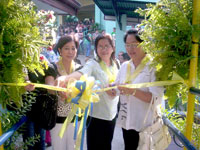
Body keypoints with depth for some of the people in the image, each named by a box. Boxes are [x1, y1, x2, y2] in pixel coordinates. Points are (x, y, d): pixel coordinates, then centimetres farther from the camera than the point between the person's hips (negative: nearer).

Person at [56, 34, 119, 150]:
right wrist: (65, 78, -55)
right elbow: (81, 73, -34)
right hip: (96, 115, -5)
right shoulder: (93, 64, -13)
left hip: (112, 114, 6)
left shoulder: (116, 64, 5)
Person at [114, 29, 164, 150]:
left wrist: (133, 91, -31)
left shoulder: (153, 67, -12)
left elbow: (157, 99, -21)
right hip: (126, 121, 5)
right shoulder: (124, 66, 6)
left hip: (145, 124, -5)